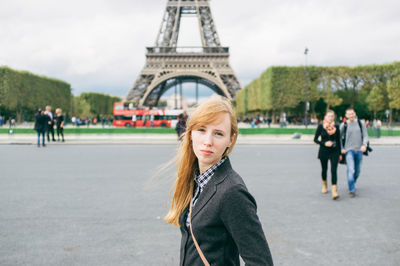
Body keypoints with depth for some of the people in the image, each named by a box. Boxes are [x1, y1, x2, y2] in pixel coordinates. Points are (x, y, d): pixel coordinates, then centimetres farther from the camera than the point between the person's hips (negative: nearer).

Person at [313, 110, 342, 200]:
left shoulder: (336, 127, 2)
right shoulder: (321, 126, -3)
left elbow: (338, 141, 8)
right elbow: (315, 139, -1)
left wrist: (340, 154, 9)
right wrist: (324, 143, -16)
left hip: (334, 152, 0)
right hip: (323, 151, 0)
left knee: (334, 170, -12)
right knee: (324, 170, 13)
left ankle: (334, 191, -17)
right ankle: (324, 186, 39)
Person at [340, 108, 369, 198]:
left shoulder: (361, 124, 4)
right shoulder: (344, 125, -1)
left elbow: (365, 135, 4)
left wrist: (364, 145, -14)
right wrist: (341, 148, 0)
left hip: (359, 150, 3)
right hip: (349, 150, -3)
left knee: (357, 171, 12)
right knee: (351, 170, -16)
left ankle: (352, 183, 37)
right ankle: (351, 190, -11)